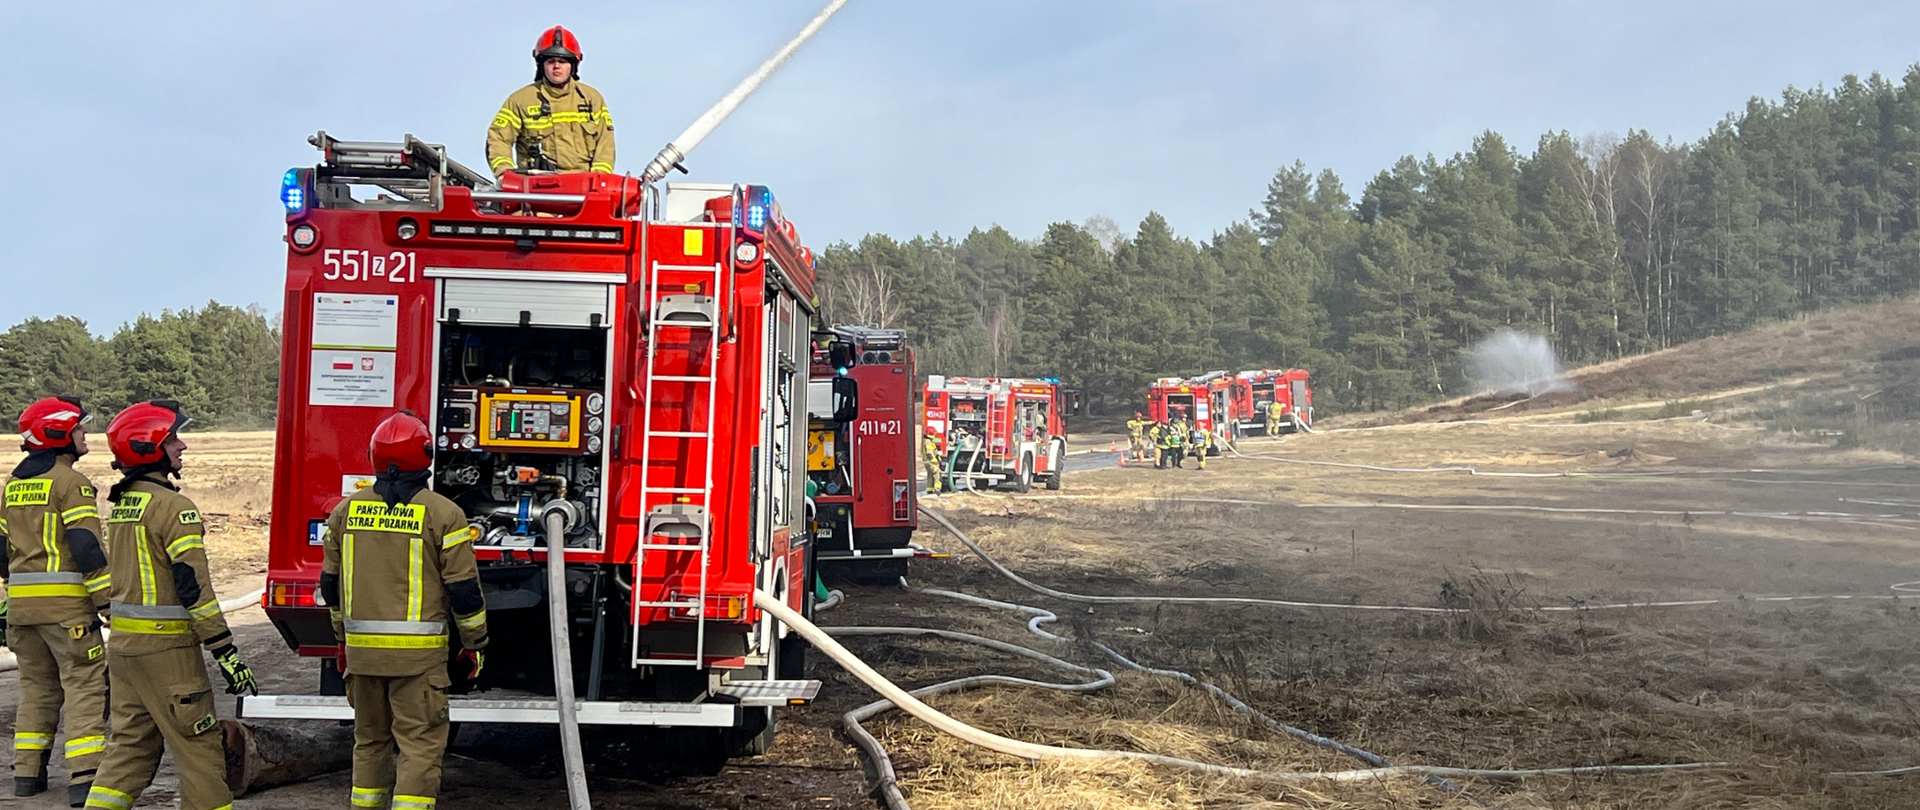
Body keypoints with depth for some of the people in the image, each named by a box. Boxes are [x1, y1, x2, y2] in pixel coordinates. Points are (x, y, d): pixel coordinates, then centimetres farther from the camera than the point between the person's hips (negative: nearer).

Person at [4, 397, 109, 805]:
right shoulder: (70, 482, -10)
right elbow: (86, 547, -17)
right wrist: (109, 602, -15)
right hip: (66, 602, -8)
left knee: (36, 687, 18)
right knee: (85, 685, -6)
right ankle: (84, 779, -11)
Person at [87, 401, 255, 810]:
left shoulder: (122, 504, 12)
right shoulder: (173, 507, -16)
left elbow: (125, 577, 19)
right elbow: (194, 588, -21)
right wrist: (226, 653, -19)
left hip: (122, 639, 9)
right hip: (165, 647, -9)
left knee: (131, 743, 15)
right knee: (199, 746, -1)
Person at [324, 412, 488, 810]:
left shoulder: (346, 510, 5)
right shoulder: (442, 514, -9)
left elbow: (330, 583, 12)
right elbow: (463, 589, -8)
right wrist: (475, 643, 4)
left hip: (361, 647, 5)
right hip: (419, 651, -5)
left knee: (369, 739, 19)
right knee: (420, 743, -1)